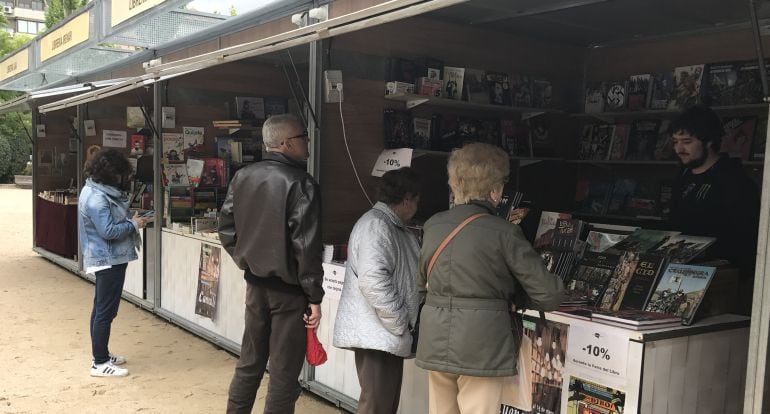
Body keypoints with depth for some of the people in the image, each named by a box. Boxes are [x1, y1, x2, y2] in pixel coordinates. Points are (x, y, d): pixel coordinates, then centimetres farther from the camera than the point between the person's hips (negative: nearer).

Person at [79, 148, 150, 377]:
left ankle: (101, 354, 30)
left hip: (107, 259, 11)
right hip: (108, 260, -11)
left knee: (101, 308, 18)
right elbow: (108, 231, -26)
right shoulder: (96, 198, -22)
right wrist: (134, 224, -14)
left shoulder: (99, 191, 10)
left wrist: (131, 219, 3)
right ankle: (100, 363, 3)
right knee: (106, 311, -4)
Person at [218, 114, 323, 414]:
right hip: (289, 290, -7)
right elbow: (306, 246, -19)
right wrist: (315, 297, -13)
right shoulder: (300, 184, -18)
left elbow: (226, 228, 8)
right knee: (284, 373, 5)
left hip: (255, 284, 7)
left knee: (249, 362, 20)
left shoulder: (242, 177, 3)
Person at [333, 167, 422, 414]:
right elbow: (373, 281, -26)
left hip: (387, 334, 10)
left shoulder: (394, 227, 17)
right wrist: (399, 322, -18)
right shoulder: (376, 225, -16)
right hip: (375, 333, -10)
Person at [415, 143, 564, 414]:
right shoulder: (504, 234, -12)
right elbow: (550, 295, -11)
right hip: (482, 349, -5)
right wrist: (512, 297, 5)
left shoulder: (433, 227, 4)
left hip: (435, 345, 5)